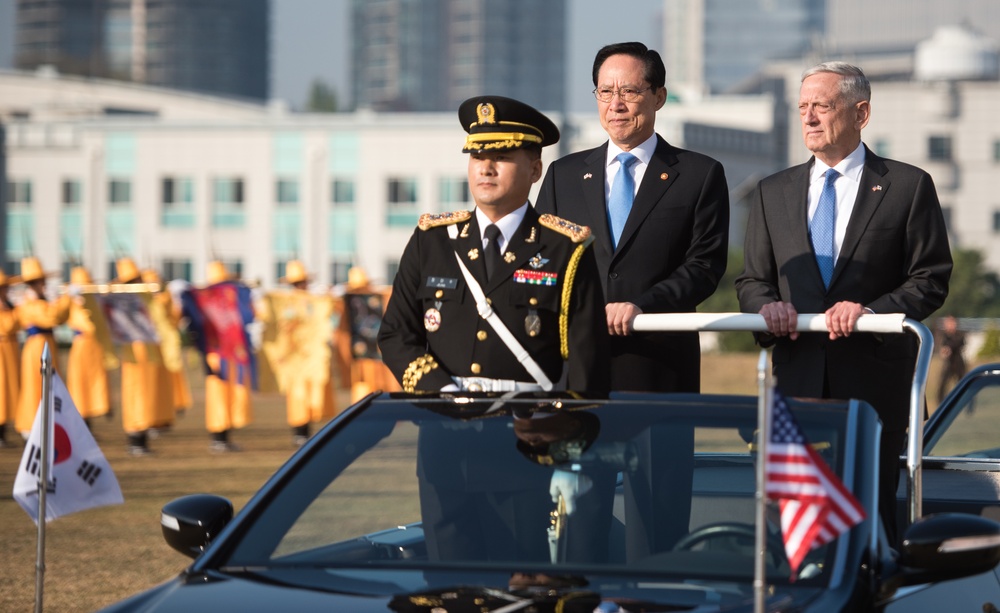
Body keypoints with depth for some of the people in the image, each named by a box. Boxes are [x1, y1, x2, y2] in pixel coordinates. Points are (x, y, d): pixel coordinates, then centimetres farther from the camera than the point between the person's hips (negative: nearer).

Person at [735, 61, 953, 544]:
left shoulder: (908, 186, 4)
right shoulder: (773, 193, 15)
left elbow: (931, 280, 0)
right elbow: (752, 281, 17)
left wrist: (871, 310, -16)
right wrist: (767, 306, -6)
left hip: (874, 377, -3)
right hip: (798, 376, 3)